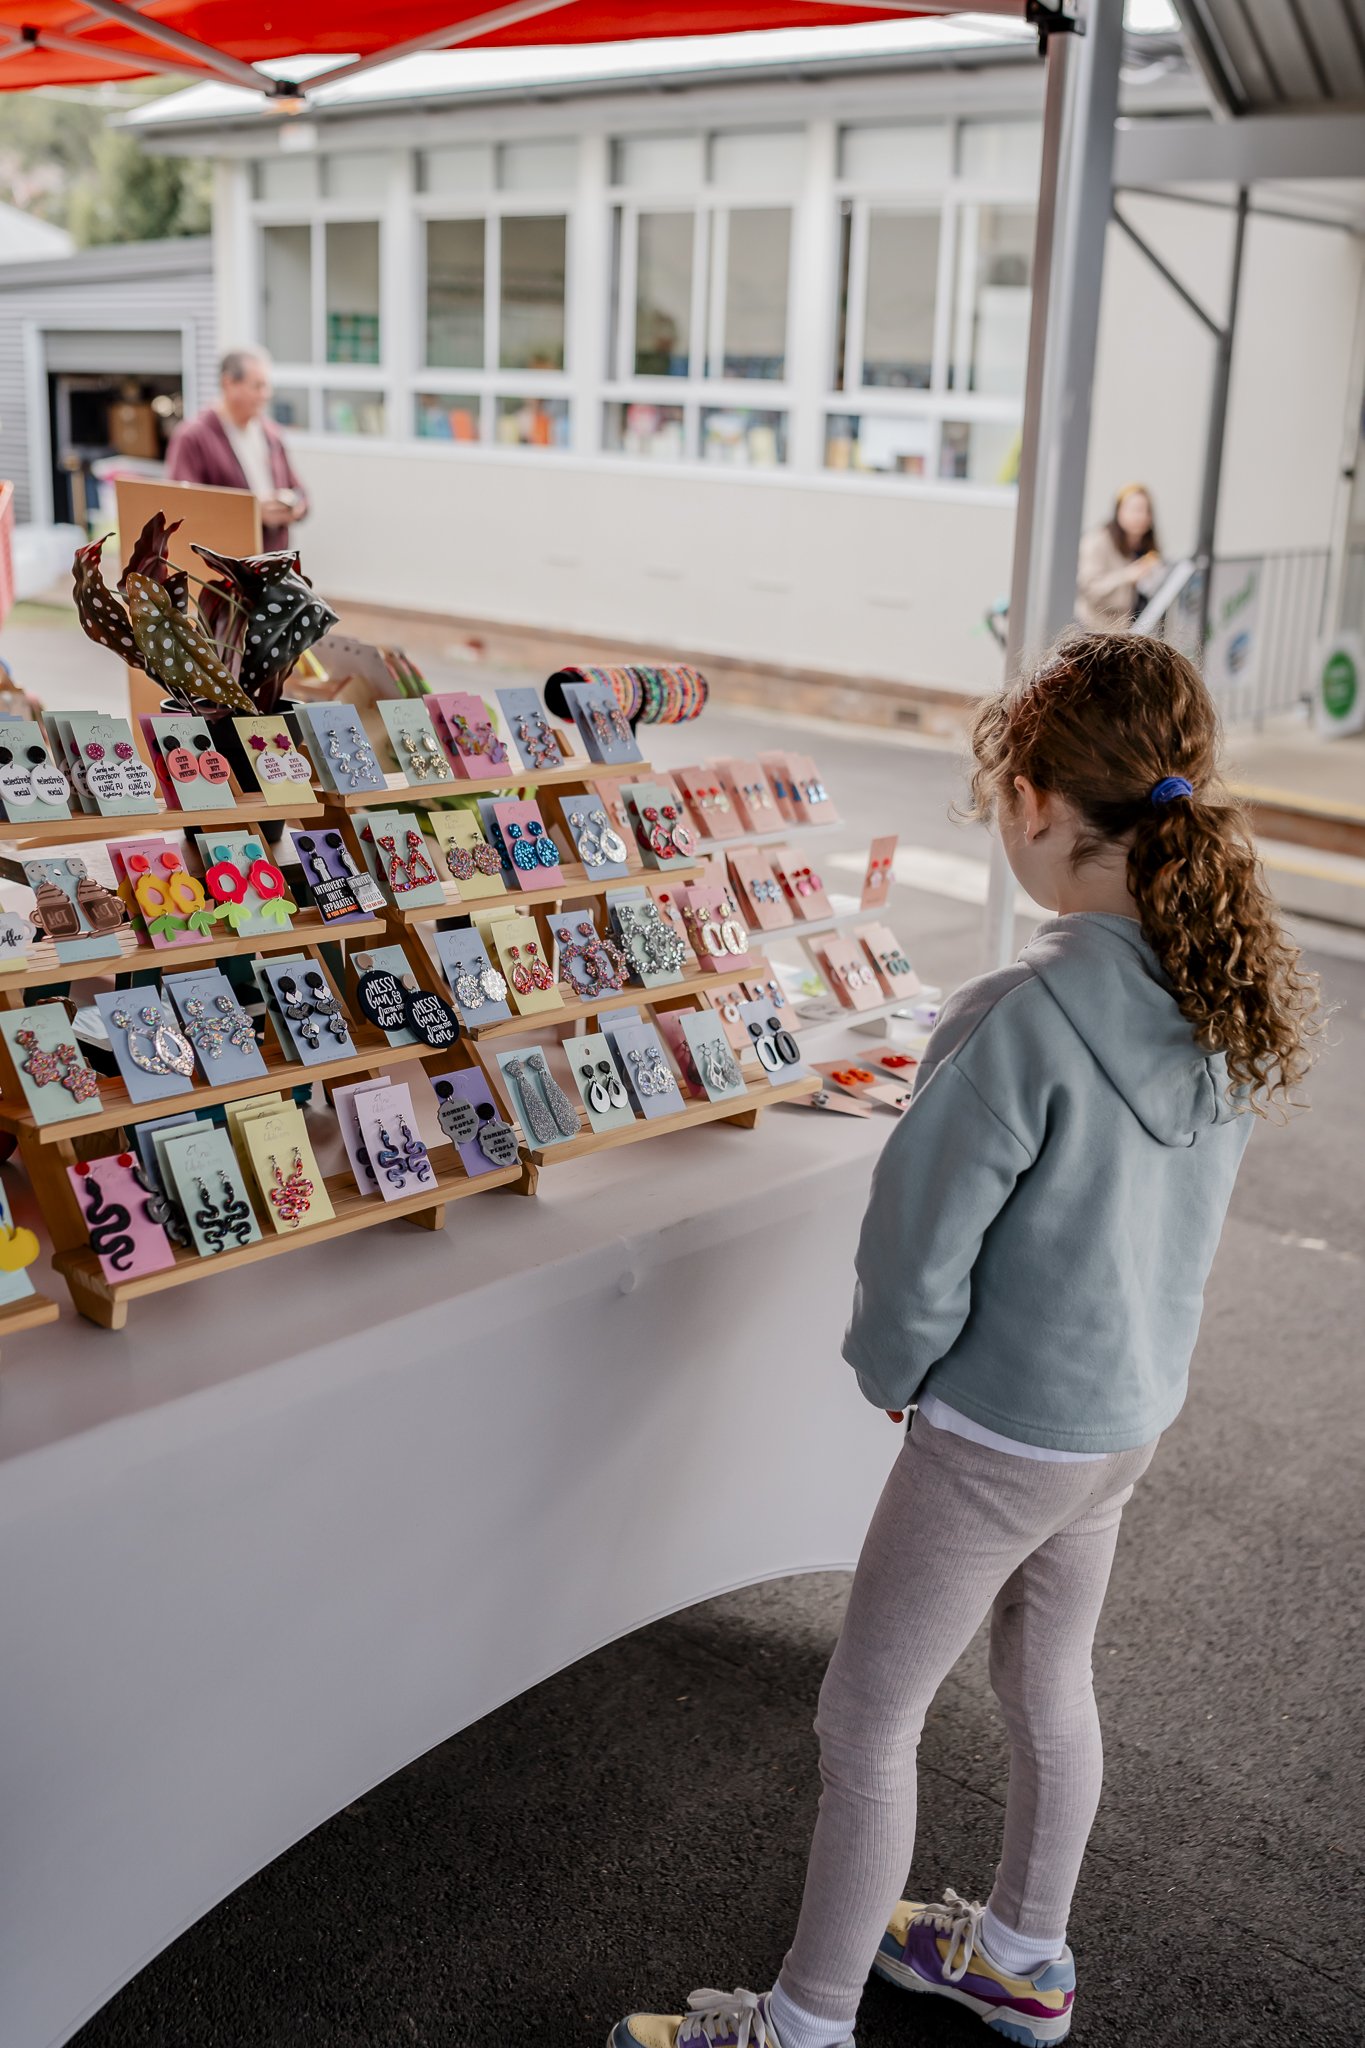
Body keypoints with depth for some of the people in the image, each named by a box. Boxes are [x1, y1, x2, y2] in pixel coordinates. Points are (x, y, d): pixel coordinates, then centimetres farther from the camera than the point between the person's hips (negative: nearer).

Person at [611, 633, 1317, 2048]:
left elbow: (916, 1253, -22)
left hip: (1001, 1431, -8)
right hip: (1137, 1404, 8)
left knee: (866, 1721, 11)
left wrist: (891, 1372, -3)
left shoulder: (1017, 1024, -31)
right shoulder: (1235, 1001, -8)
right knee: (1048, 1680, 27)